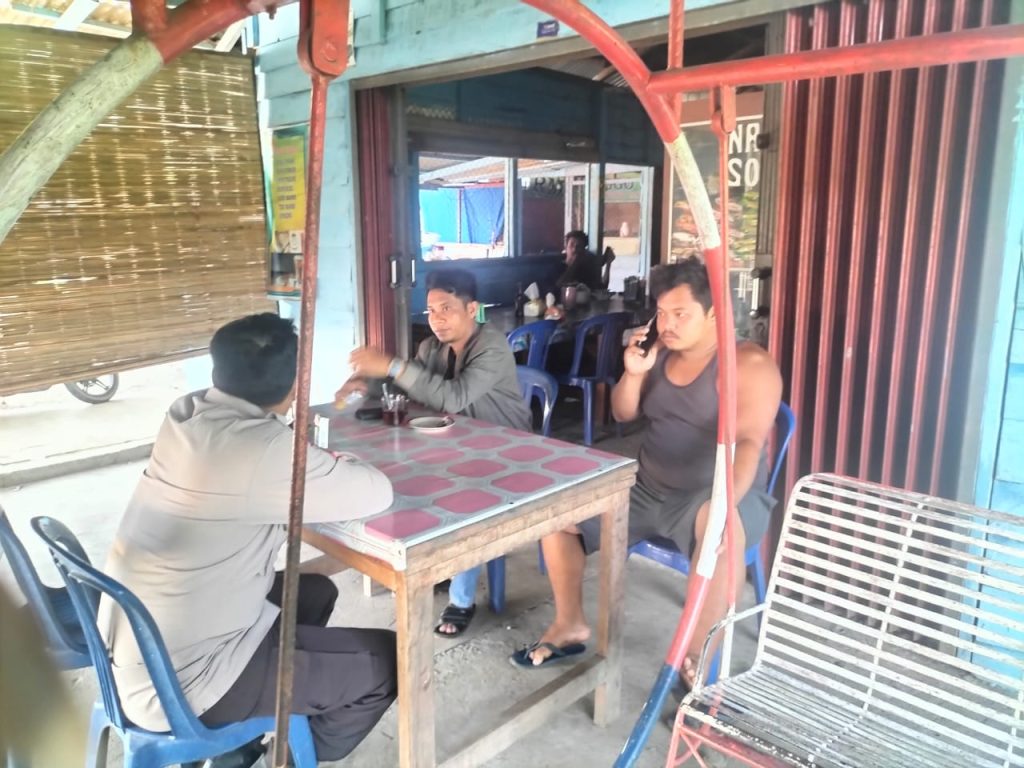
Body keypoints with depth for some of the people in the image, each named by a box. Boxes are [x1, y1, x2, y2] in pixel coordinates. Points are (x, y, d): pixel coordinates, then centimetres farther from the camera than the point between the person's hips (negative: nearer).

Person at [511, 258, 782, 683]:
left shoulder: (748, 364, -13)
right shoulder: (661, 352, 7)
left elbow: (747, 442, -25)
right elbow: (623, 414, 12)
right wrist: (633, 372, -9)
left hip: (711, 497, -6)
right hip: (647, 491, 7)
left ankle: (698, 657, -25)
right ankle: (571, 625, 13)